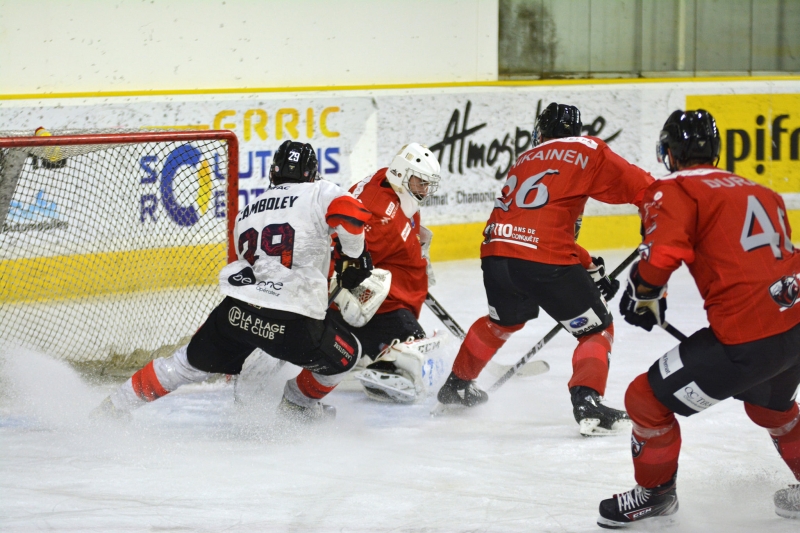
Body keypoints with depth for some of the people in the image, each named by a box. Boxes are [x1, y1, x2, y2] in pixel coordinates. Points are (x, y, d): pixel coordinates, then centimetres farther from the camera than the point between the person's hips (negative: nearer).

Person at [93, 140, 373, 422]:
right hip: (293, 323, -5)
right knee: (346, 355, 21)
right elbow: (349, 212, -12)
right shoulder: (319, 193, 7)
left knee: (192, 362, 23)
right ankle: (298, 404, 37)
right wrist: (354, 258, 5)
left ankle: (114, 406, 29)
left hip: (237, 310, 5)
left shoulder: (246, 215, 26)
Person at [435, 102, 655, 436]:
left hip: (496, 249, 6)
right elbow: (639, 185, 5)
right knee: (597, 329, 8)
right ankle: (587, 403, -12)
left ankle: (457, 384, 47)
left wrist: (587, 267, 28)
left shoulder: (527, 160, 27)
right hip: (544, 259, -6)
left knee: (504, 320, 35)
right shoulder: (586, 151, 10)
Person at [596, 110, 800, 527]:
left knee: (648, 399, 9)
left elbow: (661, 254, -16)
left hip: (747, 338, -8)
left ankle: (655, 492, 26)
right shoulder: (760, 192, 21)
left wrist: (644, 298, 3)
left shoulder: (676, 190, -1)